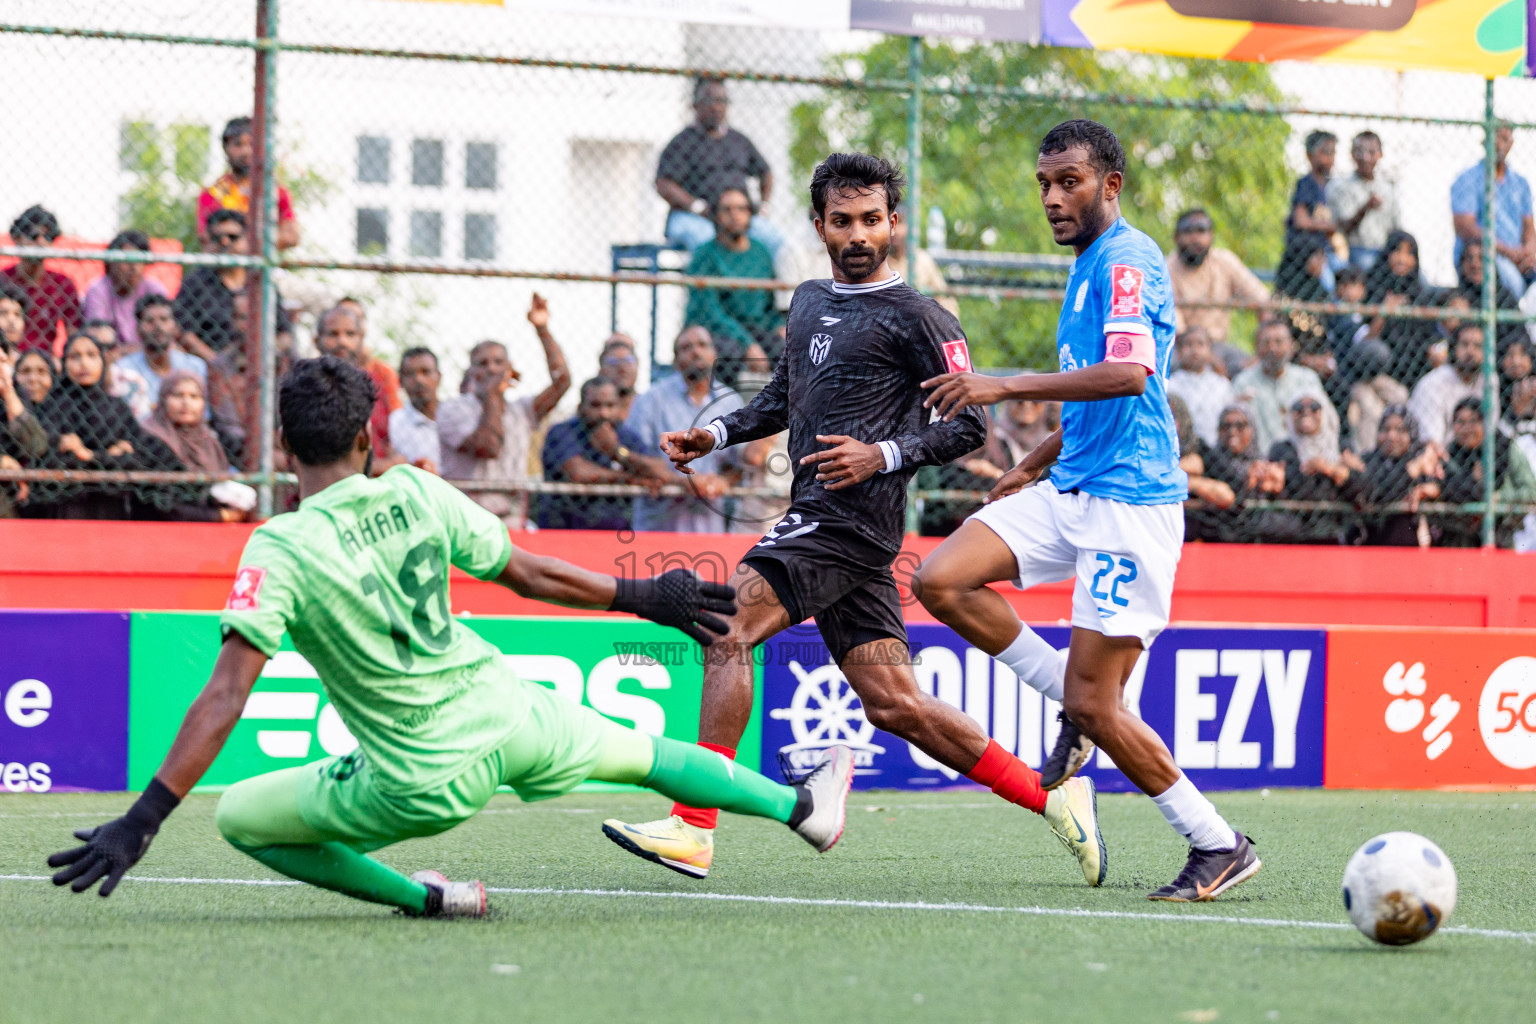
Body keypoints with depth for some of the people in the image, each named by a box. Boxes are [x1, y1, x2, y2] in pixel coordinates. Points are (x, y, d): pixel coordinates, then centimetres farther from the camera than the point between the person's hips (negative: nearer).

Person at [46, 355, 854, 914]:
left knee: (238, 817, 11)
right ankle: (801, 806, 42)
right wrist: (645, 597, 22)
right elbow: (530, 577, 7)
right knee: (637, 751, 30)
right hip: (508, 715, 4)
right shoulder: (415, 493, -3)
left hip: (424, 782, -4)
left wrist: (142, 820, -22)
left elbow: (224, 698, -21)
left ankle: (427, 900, 10)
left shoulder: (279, 550, -14)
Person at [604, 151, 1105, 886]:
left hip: (852, 516, -8)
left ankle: (694, 827, -18)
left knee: (728, 631, -17)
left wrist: (884, 455, -18)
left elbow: (968, 425, -6)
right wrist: (716, 434, 18)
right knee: (892, 703, 6)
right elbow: (783, 397, 33)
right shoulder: (808, 302, 20)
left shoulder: (916, 319, -4)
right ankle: (1052, 797, 13)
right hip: (819, 517, 8)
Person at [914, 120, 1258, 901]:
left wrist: (1006, 387, -31)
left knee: (1094, 705, -10)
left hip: (1129, 500, -9)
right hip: (1071, 492, 9)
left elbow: (1129, 374, -29)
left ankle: (1219, 846, 3)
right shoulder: (1088, 266, 19)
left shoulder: (1127, 260, -11)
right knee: (940, 581, -8)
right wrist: (1033, 465, 27)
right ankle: (1076, 702, 6)